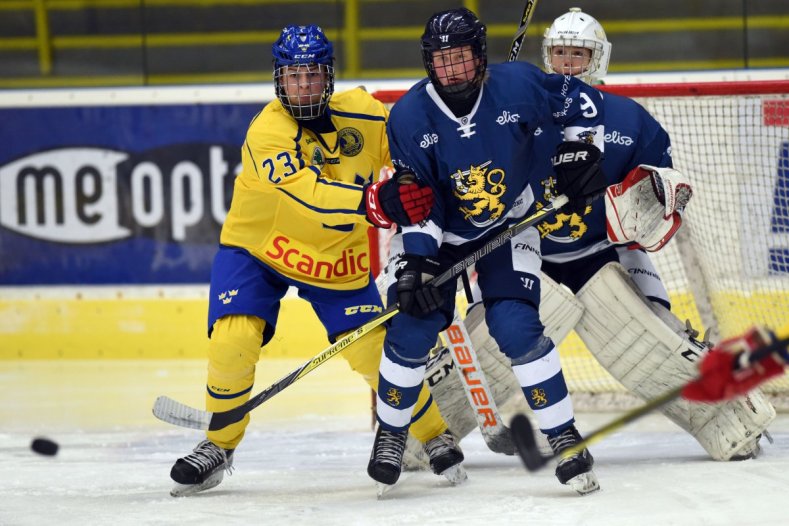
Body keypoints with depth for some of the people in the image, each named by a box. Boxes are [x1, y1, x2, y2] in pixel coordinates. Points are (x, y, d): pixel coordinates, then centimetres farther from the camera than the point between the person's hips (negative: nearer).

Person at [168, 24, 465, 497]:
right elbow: (310, 197, -40)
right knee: (233, 341, -19)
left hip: (338, 260, 2)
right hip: (257, 246, -2)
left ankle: (435, 435, 16)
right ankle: (218, 446, 2)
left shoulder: (361, 112, -13)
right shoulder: (266, 132, -26)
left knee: (377, 350, -5)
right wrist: (377, 202, -53)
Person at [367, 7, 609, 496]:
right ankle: (391, 433, 14)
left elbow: (583, 102, -4)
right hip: (439, 232, 1)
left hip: (509, 228, -1)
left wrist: (581, 152, -11)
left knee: (517, 327, -18)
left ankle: (565, 437, -8)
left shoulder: (517, 85, -21)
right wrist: (417, 262, -25)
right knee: (411, 330, -10)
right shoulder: (410, 116, -19)